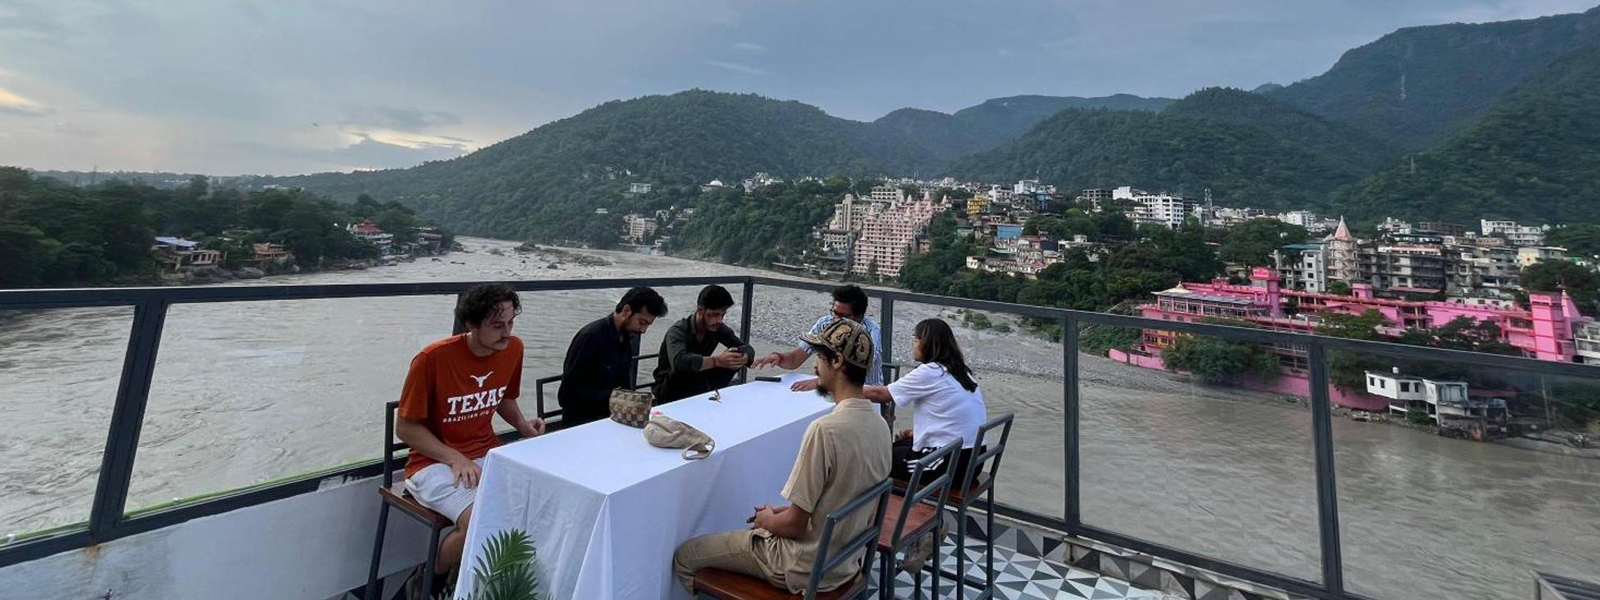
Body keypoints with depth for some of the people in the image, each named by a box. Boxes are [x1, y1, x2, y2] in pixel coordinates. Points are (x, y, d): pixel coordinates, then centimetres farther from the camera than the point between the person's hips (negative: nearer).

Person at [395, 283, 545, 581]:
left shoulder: (513, 348, -4)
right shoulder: (433, 358, -20)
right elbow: (405, 428, -10)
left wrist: (522, 424, -3)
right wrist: (455, 458, -20)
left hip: (488, 454, 5)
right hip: (434, 462, -5)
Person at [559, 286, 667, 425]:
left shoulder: (627, 337, 8)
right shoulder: (591, 337, -15)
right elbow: (566, 395, -16)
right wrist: (610, 397, -23)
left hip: (615, 417, 7)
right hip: (584, 423, -7)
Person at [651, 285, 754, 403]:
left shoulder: (718, 328, -8)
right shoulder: (678, 331, -25)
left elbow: (747, 349, -8)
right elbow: (678, 362, -45)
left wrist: (742, 359, -32)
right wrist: (716, 361, -49)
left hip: (696, 385, 5)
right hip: (668, 390, -5)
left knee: (732, 362, -14)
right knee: (685, 368, -37)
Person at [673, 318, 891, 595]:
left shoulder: (825, 429, -30)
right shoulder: (880, 425, -4)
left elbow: (794, 525, -23)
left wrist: (767, 519, -2)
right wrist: (783, 511, 9)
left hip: (805, 568, -8)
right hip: (845, 558, 8)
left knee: (684, 556, 7)